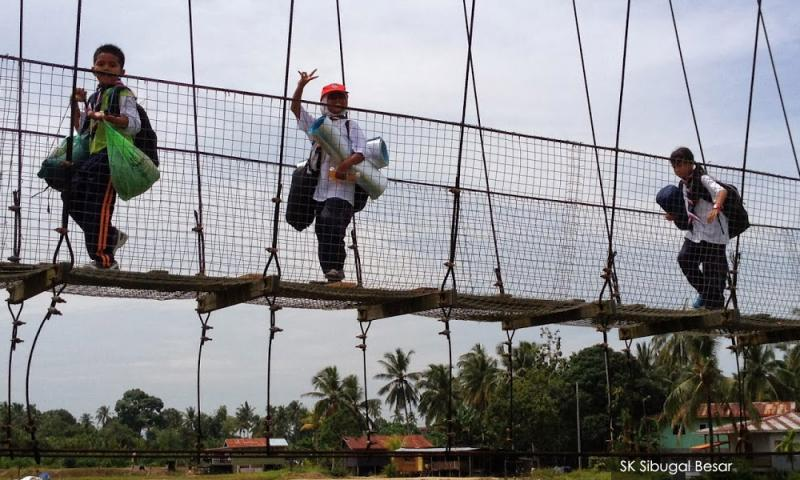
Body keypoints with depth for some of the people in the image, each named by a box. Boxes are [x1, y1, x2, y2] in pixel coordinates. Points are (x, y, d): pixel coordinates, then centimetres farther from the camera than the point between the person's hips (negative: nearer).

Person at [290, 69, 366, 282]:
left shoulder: (351, 126, 6)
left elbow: (360, 153, -7)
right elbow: (296, 107, 10)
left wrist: (344, 166, -23)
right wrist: (301, 86, -4)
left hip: (341, 189, -5)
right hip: (320, 189, 5)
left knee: (331, 223, -25)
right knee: (322, 232, 4)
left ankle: (336, 267, -24)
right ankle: (330, 272, 10)